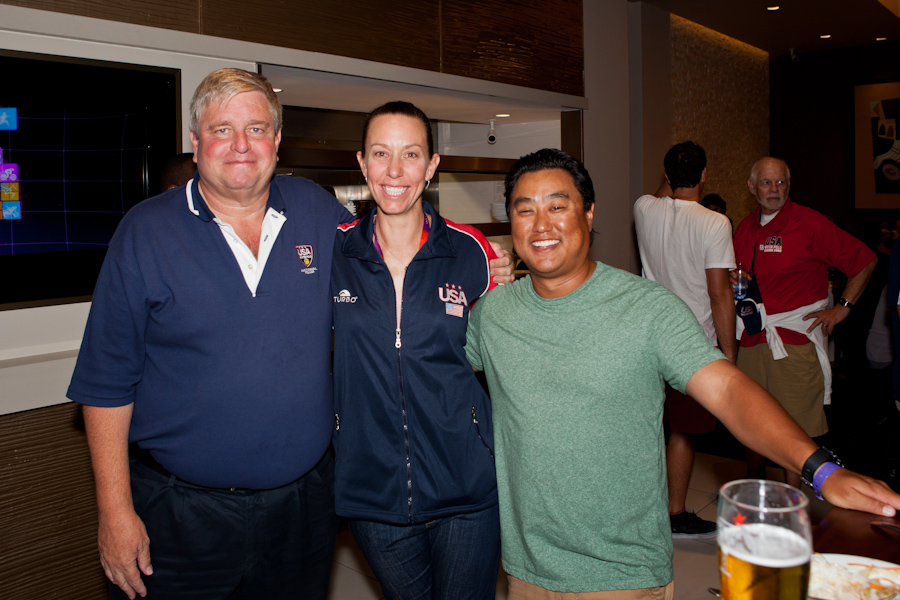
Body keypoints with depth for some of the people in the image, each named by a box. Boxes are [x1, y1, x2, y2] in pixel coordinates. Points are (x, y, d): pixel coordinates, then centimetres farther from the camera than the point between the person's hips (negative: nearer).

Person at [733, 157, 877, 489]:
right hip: (752, 339, 5)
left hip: (796, 340, -5)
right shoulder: (745, 228, 11)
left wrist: (841, 308, -3)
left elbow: (865, 260, -1)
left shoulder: (810, 223, -6)